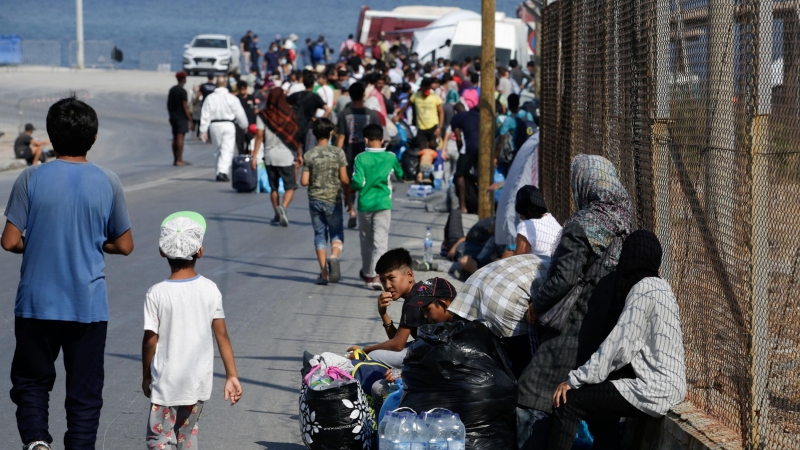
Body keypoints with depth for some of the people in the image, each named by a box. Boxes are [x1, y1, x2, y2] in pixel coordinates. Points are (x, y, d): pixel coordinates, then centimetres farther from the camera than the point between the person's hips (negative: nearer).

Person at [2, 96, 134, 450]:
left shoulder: (31, 179, -8)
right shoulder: (107, 183, -4)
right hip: (89, 305, 0)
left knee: (31, 381, 16)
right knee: (84, 392, 9)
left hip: (37, 304, 0)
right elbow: (124, 245, 3)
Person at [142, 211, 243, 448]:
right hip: (199, 382, 4)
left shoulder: (156, 293, -12)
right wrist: (232, 376, 2)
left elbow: (150, 340, -9)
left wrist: (146, 377, 5)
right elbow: (222, 335, -4)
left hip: (166, 383, -4)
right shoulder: (210, 289, -5)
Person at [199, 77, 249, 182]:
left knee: (218, 150, 15)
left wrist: (203, 130, 1)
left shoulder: (209, 98, 0)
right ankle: (223, 172, -20)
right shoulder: (232, 98, -5)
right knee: (227, 150, -5)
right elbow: (240, 114, 1)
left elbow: (205, 115, -1)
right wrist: (244, 125, 17)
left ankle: (220, 173, 18)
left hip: (214, 126, 3)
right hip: (228, 125, -3)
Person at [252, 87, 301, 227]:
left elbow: (259, 136, -8)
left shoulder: (263, 115, -2)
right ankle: (283, 207, -22)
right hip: (286, 156, -2)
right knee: (290, 186, 4)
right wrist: (299, 154, 5)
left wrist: (254, 156, -6)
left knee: (274, 187, 15)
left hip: (269, 156, 2)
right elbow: (296, 135, -3)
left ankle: (277, 215, 16)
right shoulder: (290, 114, -3)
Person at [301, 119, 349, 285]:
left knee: (320, 235, 9)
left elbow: (304, 181, -7)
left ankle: (324, 273, 5)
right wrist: (349, 183, 15)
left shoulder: (309, 155, -5)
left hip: (315, 200, 1)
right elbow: (344, 179, -7)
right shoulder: (338, 153, -8)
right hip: (333, 200, -1)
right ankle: (334, 257, -21)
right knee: (337, 232, 10)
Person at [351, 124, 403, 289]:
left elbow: (357, 183, -15)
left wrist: (353, 186, 6)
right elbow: (400, 175, 14)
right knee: (381, 241, -4)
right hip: (383, 204, 0)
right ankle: (376, 275, -20)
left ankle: (367, 274, 29)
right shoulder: (390, 157, -3)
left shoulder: (361, 158, -8)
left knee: (366, 240, 16)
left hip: (365, 204, 0)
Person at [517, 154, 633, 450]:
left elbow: (564, 278, -21)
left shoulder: (581, 226, -17)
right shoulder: (622, 223, 7)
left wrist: (537, 305, -6)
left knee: (532, 399, -4)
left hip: (574, 329, -8)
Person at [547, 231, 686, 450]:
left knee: (568, 401, -11)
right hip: (667, 386, 10)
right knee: (597, 409, 26)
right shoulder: (659, 287, 16)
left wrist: (574, 380, -14)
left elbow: (619, 347, -18)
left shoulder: (642, 290, -13)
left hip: (654, 390, -10)